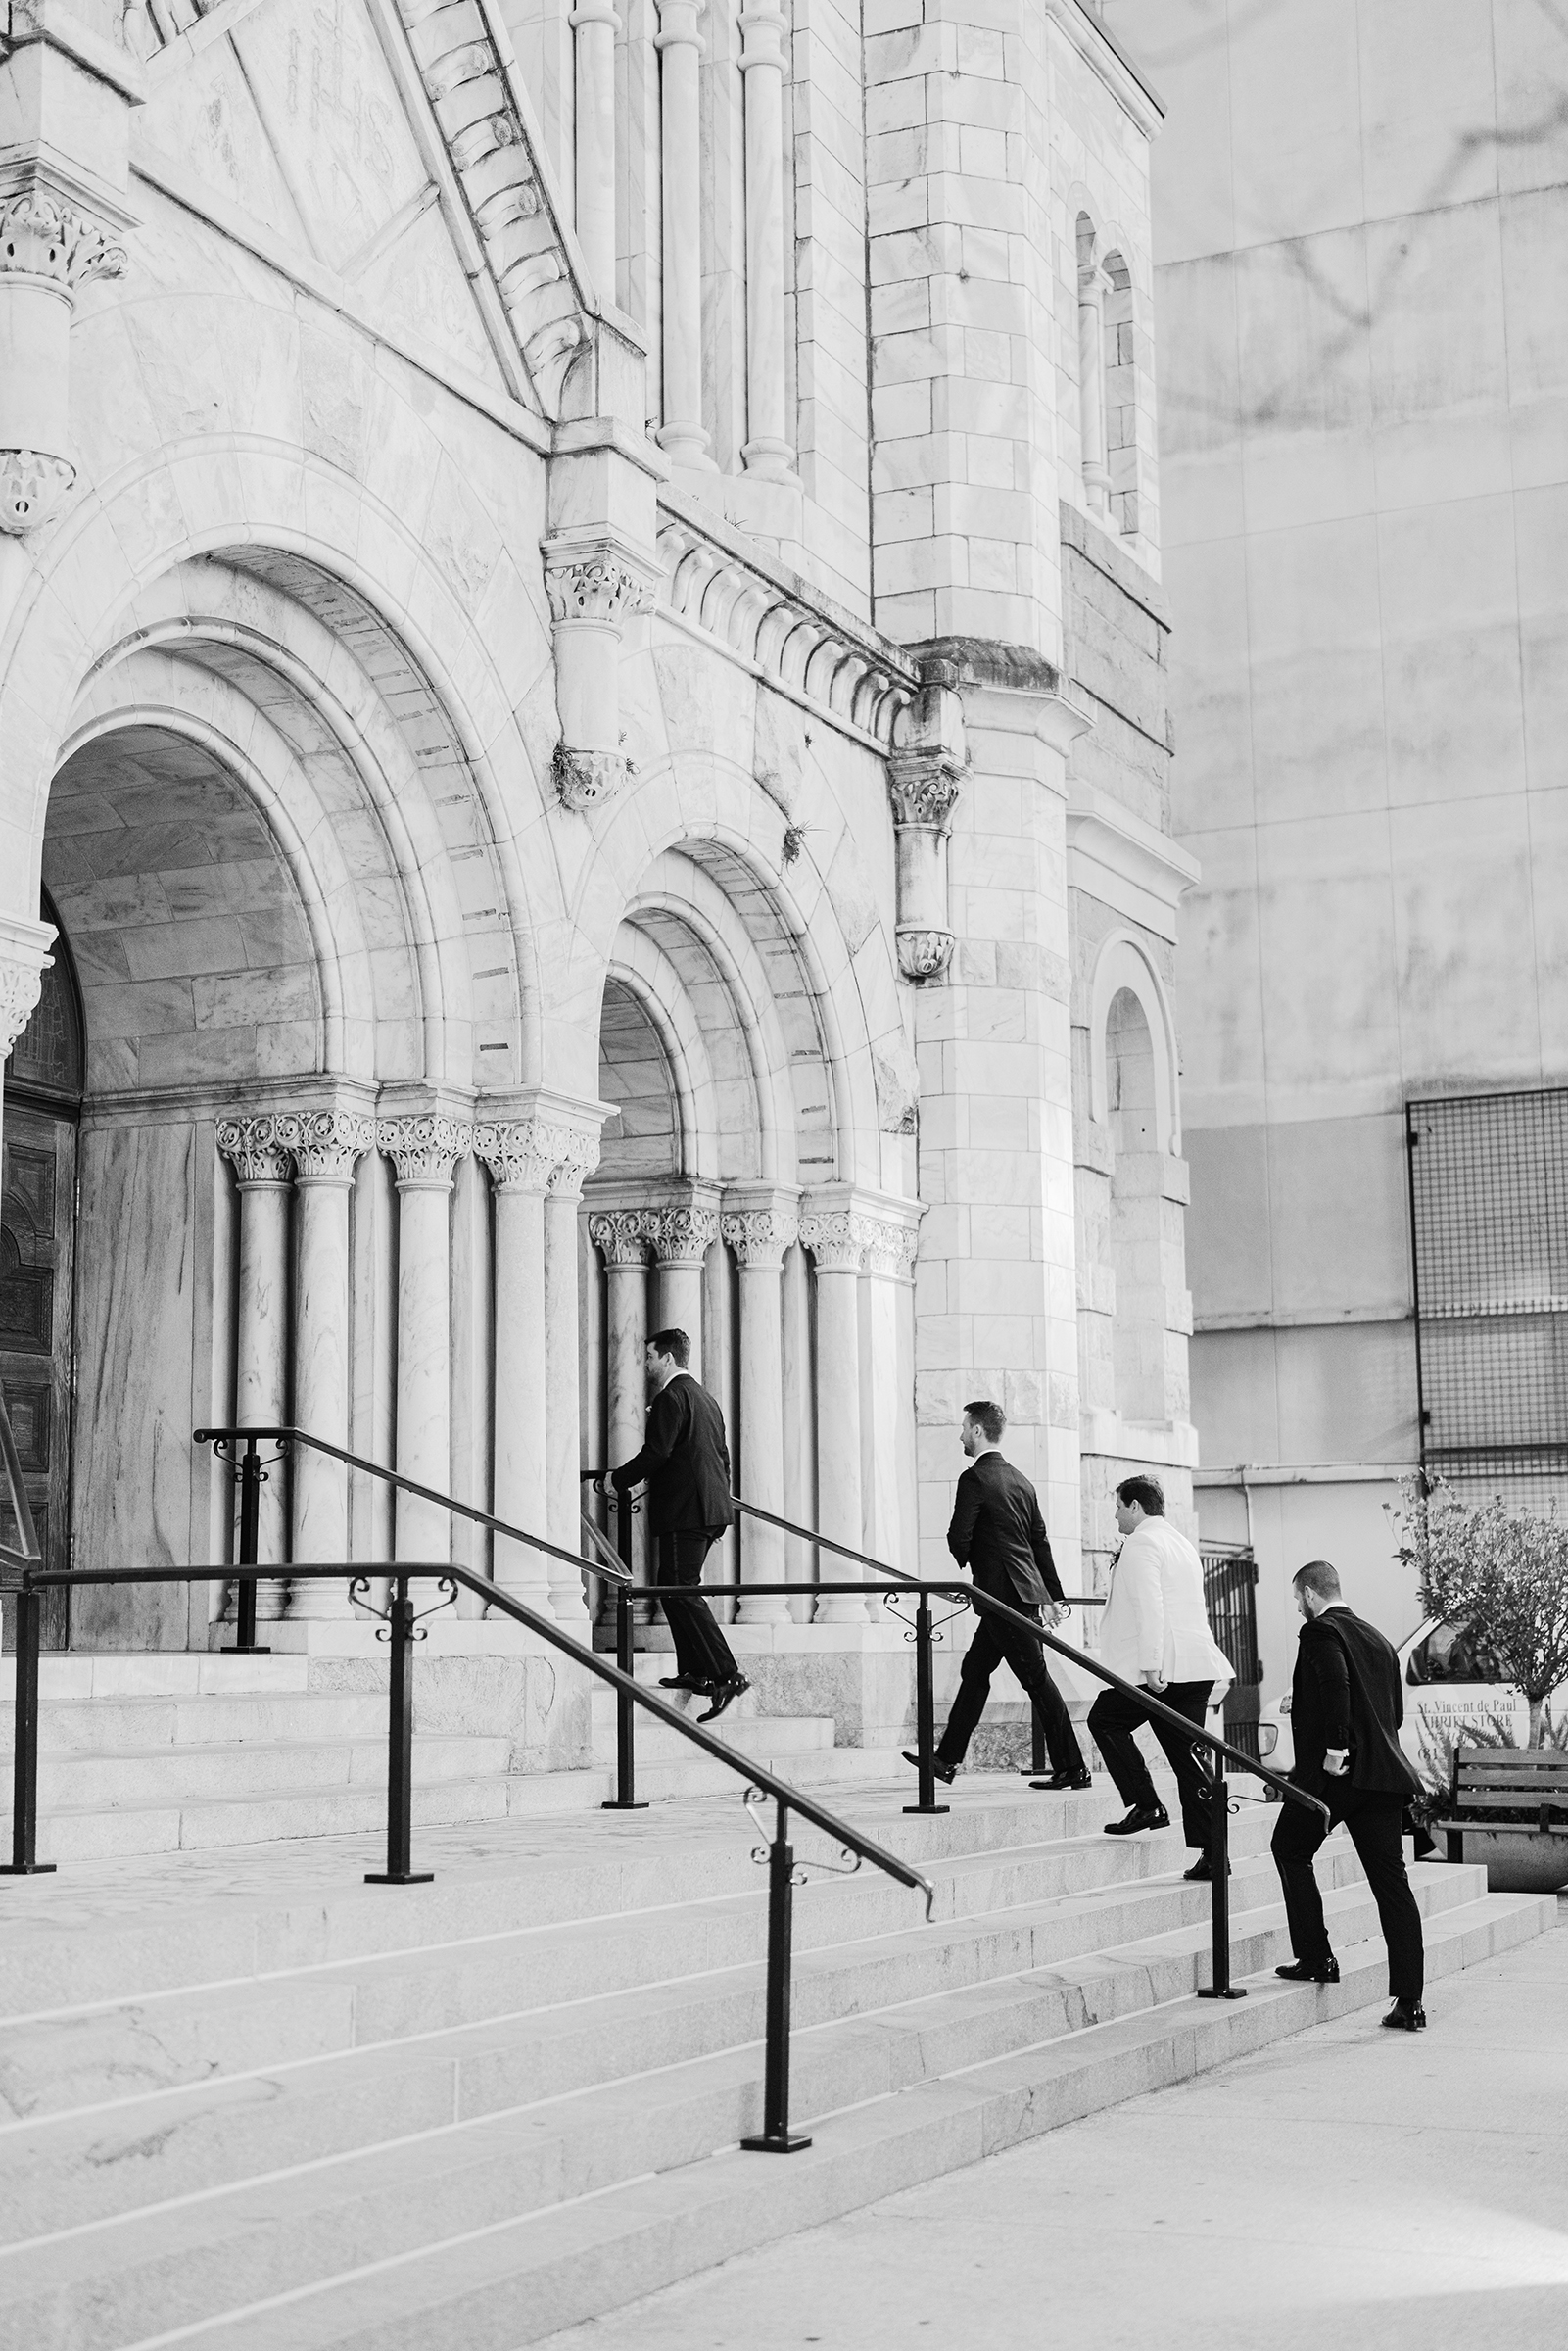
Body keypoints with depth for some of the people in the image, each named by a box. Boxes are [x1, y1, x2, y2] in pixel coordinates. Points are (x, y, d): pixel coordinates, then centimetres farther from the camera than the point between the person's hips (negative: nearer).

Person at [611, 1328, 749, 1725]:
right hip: (710, 1510, 10)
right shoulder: (705, 1399, 20)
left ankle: (726, 1675, -19)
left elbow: (655, 1453, -17)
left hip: (682, 1512, -10)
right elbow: (722, 1456, 23)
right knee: (680, 1588, 16)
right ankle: (694, 1671, 16)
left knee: (678, 1591, -11)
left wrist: (618, 1479, -4)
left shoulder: (670, 1398, -10)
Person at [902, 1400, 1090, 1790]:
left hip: (1002, 1594, -9)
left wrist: (964, 1563, 8)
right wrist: (1052, 1595, 20)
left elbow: (959, 1538, -15)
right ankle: (946, 1760, 20)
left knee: (1037, 1678, -5)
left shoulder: (975, 1478, -12)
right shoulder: (1020, 1480, 14)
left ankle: (1072, 1768, -2)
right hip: (1026, 1592, 9)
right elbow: (1041, 1540, 16)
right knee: (974, 1671, 15)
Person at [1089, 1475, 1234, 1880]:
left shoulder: (1141, 1543, -6)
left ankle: (1146, 1805, 2)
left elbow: (1148, 1607, -18)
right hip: (1199, 1665, 8)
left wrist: (1150, 1666, -22)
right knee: (1187, 1752, 6)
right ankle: (1211, 1850, 0)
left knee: (1104, 1720, 11)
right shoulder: (1183, 1544, 23)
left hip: (1162, 1665, -8)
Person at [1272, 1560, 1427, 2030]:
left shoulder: (1320, 1632, -6)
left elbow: (1335, 1685, -24)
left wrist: (1335, 1746, -23)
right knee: (1392, 1882, 3)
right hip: (1385, 1772, 7)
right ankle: (1410, 2003, 1)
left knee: (1290, 1850, 15)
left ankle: (1316, 1958, 11)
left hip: (1336, 1771, -7)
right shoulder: (1378, 1639, 19)